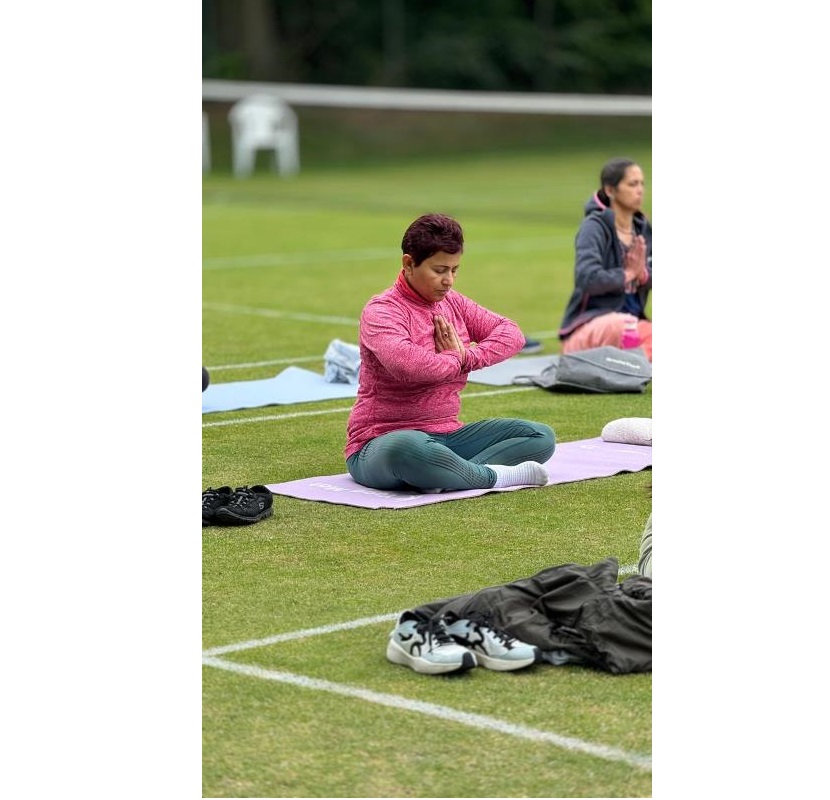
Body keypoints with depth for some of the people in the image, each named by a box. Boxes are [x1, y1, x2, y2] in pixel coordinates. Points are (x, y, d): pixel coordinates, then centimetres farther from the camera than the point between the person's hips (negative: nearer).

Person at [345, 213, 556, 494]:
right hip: (383, 440, -8)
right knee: (406, 449, -46)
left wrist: (468, 356, -11)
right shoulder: (381, 312, -12)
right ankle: (493, 476, -24)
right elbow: (404, 363, -31)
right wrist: (455, 361, -12)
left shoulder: (453, 303, 13)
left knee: (541, 436, -4)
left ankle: (442, 477, -26)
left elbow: (511, 333, 8)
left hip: (447, 435, 8)